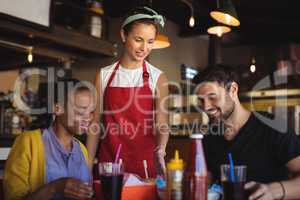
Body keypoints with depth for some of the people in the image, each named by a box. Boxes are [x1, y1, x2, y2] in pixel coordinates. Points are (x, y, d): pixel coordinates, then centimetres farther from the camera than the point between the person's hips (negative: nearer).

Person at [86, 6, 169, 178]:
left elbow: (162, 123, -12)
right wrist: (88, 166, 1)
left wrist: (160, 152, -31)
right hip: (109, 162, 2)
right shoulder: (104, 76, 3)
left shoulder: (158, 78, -2)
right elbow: (96, 123, 5)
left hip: (145, 163, -1)